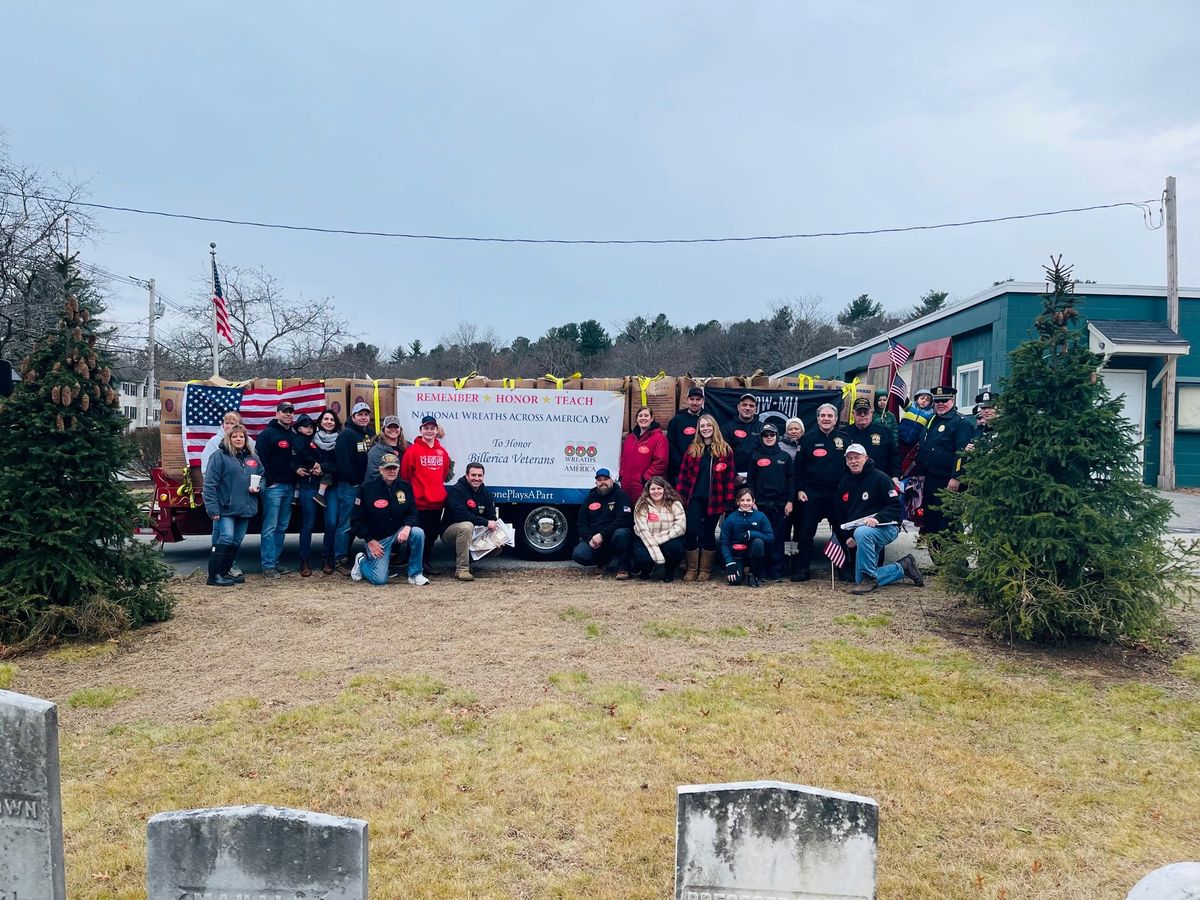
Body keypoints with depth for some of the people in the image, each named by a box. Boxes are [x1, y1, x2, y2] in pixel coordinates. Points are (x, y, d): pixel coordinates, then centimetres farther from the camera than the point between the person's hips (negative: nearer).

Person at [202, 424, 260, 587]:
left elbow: (262, 477, 24)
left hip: (245, 508, 7)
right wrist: (212, 508, -16)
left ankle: (225, 571, 23)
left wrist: (258, 487, -1)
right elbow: (209, 484, -10)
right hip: (226, 508, -7)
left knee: (237, 541, 11)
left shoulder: (253, 458, 15)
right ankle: (214, 575, -7)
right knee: (226, 538, -14)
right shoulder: (219, 456, -5)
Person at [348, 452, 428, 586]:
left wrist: (407, 527, -21)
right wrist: (370, 541, -11)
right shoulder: (366, 488, -10)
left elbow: (413, 513, 1)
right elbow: (356, 520, -7)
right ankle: (361, 561, 24)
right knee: (380, 580, -11)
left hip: (399, 532, 3)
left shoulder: (405, 486, -2)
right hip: (377, 538, -3)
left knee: (418, 533, -29)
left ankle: (415, 574, -11)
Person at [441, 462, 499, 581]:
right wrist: (486, 522, -29)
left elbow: (492, 516, 6)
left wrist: (493, 525, -18)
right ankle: (461, 569, -34)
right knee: (466, 526, -39)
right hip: (450, 530, -7)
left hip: (475, 533, 7)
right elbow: (462, 515, -29)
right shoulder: (456, 491, -17)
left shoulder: (485, 492, 5)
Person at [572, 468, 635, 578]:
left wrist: (602, 535, -23)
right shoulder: (590, 498, 12)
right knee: (578, 555, -22)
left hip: (613, 537, -4)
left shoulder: (620, 495, -3)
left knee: (621, 533, -38)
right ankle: (603, 561, 11)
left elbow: (623, 520, -17)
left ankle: (623, 569, -16)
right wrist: (590, 539, -12)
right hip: (594, 539, 4)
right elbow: (581, 524, 8)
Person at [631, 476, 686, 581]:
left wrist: (658, 538, -24)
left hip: (668, 541, 1)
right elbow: (643, 531, -18)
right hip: (645, 541, -1)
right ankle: (646, 569, 10)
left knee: (675, 547, -33)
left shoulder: (675, 504, -6)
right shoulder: (641, 505, -9)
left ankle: (669, 571, 2)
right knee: (644, 558, -31)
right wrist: (658, 556, -27)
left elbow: (680, 527, -15)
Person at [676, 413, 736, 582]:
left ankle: (705, 570, 19)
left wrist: (728, 503, -6)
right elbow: (683, 475, 6)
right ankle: (691, 569, 8)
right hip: (695, 498, 1)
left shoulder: (725, 450, 1)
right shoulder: (692, 449, 6)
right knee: (691, 531, -7)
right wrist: (679, 497, 0)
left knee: (709, 533, 7)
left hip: (714, 499, -1)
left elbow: (730, 478, -1)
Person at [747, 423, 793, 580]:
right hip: (761, 503, 0)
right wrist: (752, 500, -2)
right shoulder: (756, 456, 6)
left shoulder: (785, 456, 7)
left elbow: (791, 480, 6)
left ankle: (776, 572, 7)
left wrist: (789, 501, -1)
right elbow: (751, 480, 6)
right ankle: (762, 571, 6)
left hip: (780, 504, 0)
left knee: (778, 537, 1)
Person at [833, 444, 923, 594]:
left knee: (861, 533, -41)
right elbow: (839, 514, 14)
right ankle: (902, 567, 18)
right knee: (860, 581, -1)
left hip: (887, 527, -7)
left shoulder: (879, 478, -7)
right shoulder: (844, 483, 10)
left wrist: (878, 518, -29)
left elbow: (896, 506, -13)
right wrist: (846, 537, 0)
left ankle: (870, 578, -26)